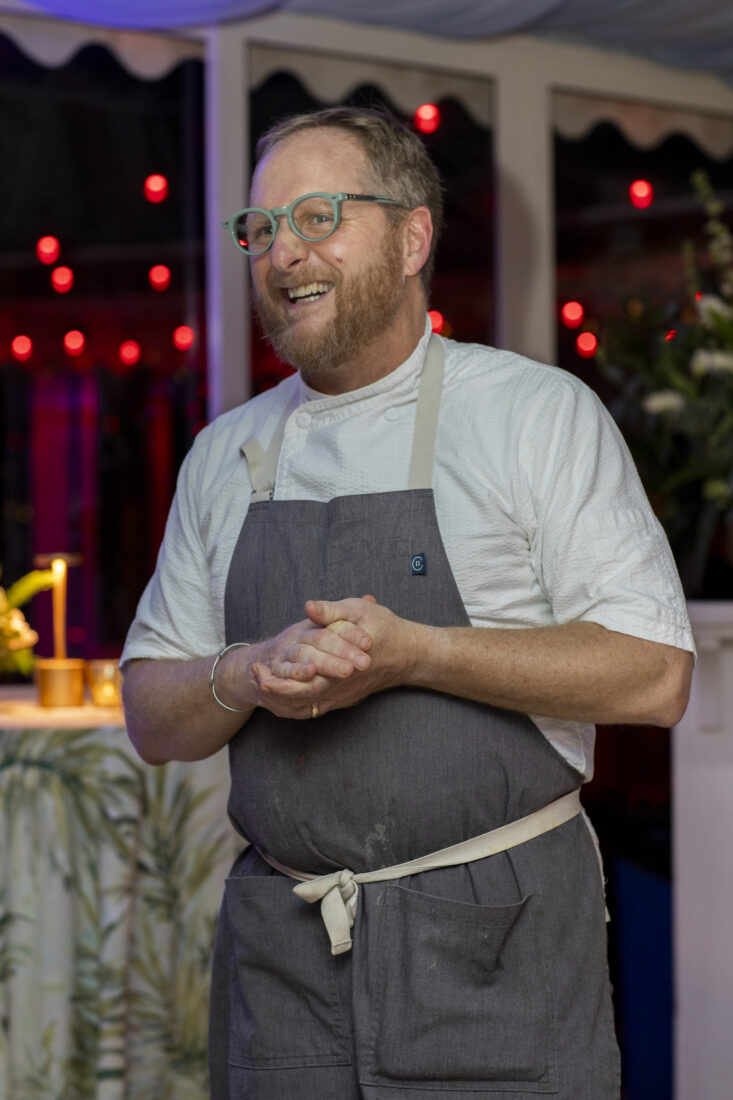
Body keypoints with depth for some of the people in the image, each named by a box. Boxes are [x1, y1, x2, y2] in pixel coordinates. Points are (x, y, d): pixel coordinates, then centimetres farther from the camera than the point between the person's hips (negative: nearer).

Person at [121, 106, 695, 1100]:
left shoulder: (540, 413, -3)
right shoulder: (226, 454, 11)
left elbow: (653, 677, -9)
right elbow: (151, 717, 12)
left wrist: (412, 653, -19)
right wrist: (246, 676, -10)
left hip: (495, 952, -4)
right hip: (279, 953, 4)